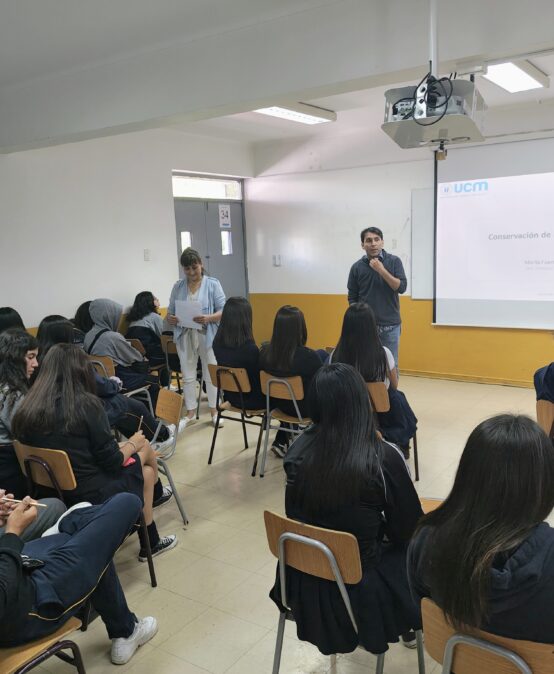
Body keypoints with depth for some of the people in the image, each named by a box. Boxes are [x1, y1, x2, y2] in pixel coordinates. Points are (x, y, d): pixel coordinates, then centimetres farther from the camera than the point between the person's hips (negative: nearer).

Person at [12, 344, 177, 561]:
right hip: (94, 494, -7)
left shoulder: (26, 409, -3)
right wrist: (132, 444, 6)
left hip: (52, 492, 7)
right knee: (145, 447, 19)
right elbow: (112, 461, -15)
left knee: (146, 471, 23)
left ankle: (151, 542, 34)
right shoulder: (85, 403, -21)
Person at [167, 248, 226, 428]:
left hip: (207, 335, -3)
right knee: (188, 375, 7)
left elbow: (223, 311, -6)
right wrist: (170, 318, -14)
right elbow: (170, 311, 10)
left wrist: (208, 318, -26)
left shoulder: (213, 284, -2)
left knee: (211, 374, 5)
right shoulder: (178, 286, 7)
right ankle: (190, 412, 18)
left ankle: (214, 411, 17)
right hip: (185, 336, 3)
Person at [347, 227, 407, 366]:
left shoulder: (394, 261, -1)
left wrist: (381, 270, -17)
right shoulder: (357, 267, 2)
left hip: (390, 325, -1)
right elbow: (352, 298, 6)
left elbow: (401, 287, -10)